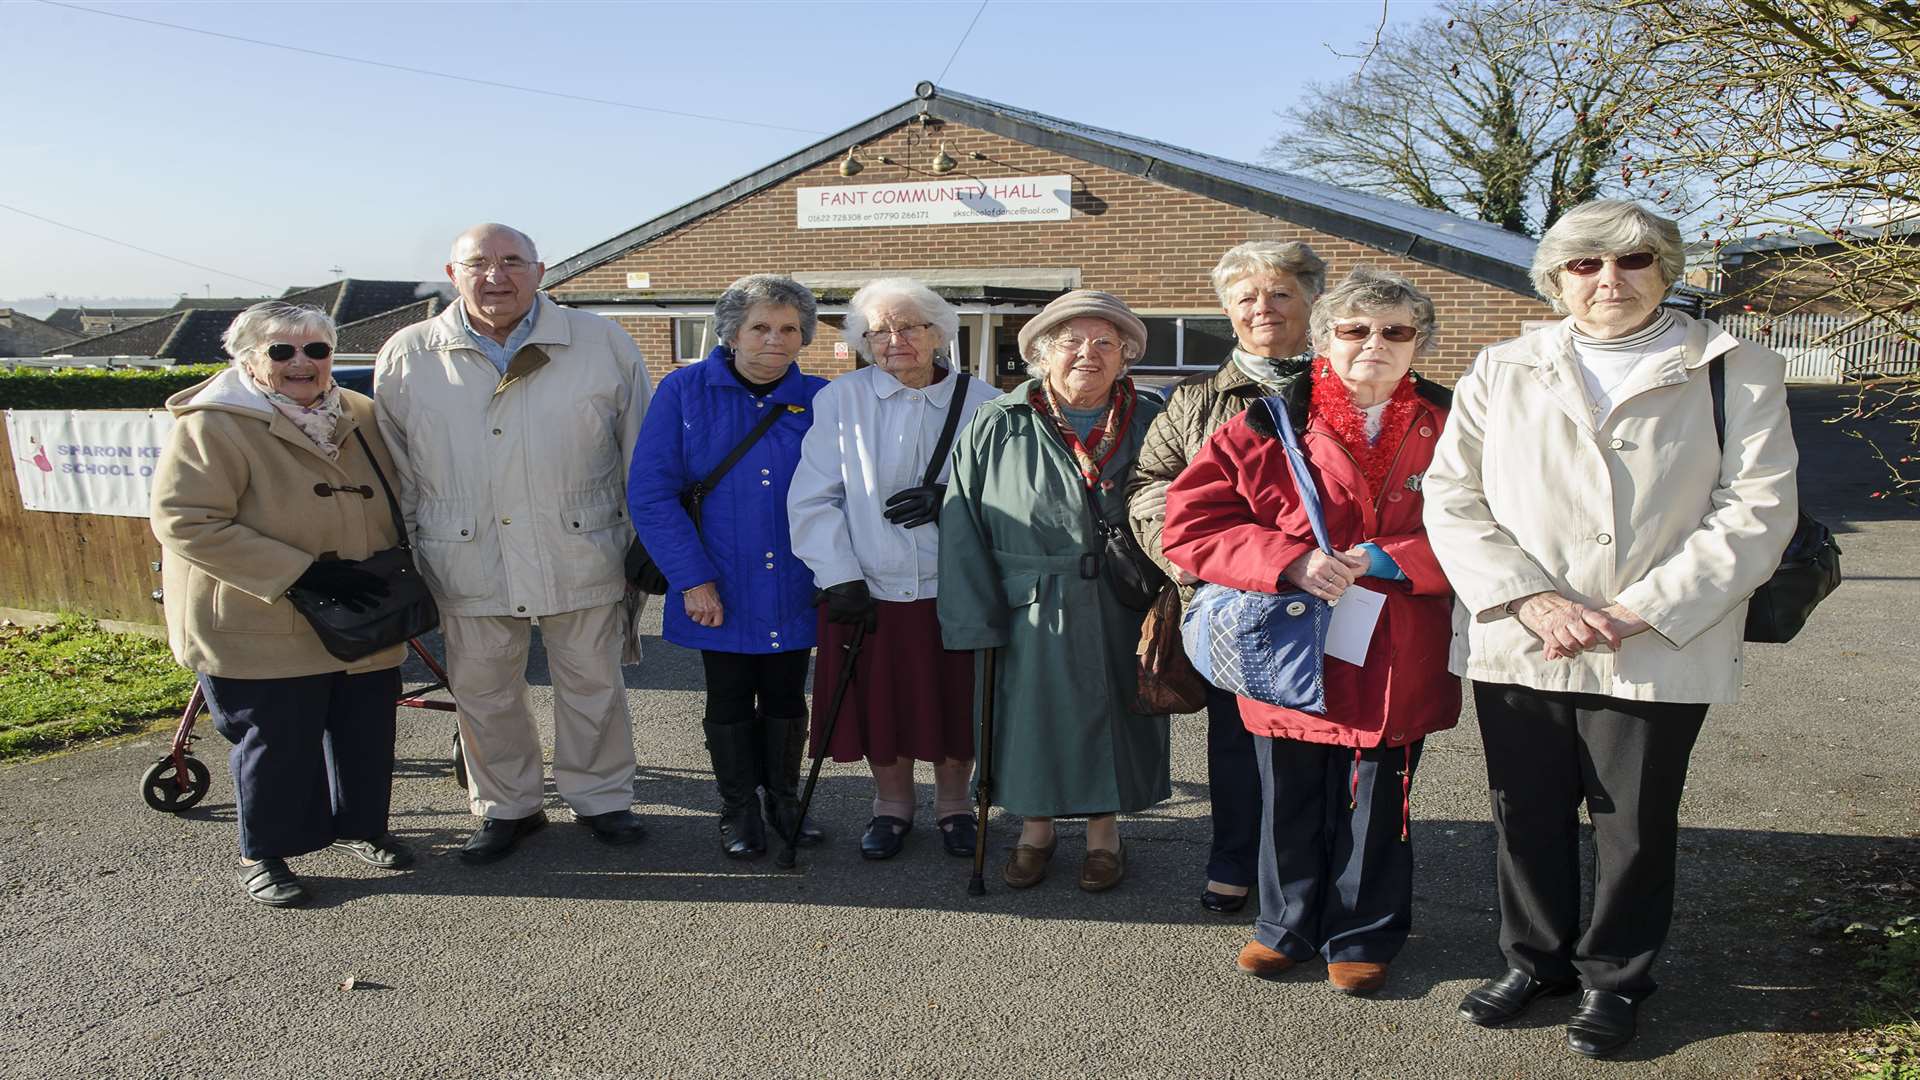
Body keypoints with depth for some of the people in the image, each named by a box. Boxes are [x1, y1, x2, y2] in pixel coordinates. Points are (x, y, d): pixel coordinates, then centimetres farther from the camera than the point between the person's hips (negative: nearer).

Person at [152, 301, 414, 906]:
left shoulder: (360, 417, 7)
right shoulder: (212, 426, -12)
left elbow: (392, 505, 21)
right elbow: (185, 521, -20)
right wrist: (300, 573, -24)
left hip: (364, 625, 6)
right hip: (263, 629, -5)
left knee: (366, 736, 13)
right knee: (276, 745, 5)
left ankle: (358, 827, 35)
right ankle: (263, 855, 25)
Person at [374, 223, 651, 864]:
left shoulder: (601, 343, 0)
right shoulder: (407, 357, 3)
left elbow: (641, 451, 6)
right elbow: (394, 472, 10)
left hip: (581, 558, -1)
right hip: (467, 565, 1)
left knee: (593, 684, 11)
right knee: (483, 692, 11)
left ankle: (600, 798, 31)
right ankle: (507, 808, 32)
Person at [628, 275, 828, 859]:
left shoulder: (818, 400, -1)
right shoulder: (686, 390, -7)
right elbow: (650, 491, -10)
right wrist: (691, 577, -15)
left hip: (792, 591, 2)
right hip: (720, 592, -1)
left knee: (786, 699, 13)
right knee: (729, 702, 11)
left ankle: (783, 798, 33)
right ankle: (738, 810, 28)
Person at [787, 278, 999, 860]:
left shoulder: (979, 400, 2)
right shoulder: (840, 399, 0)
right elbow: (813, 498, -1)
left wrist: (951, 499, -15)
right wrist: (840, 577, -9)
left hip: (956, 588, 0)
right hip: (871, 588, 0)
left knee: (957, 703, 9)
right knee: (881, 704, 10)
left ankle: (953, 805, 33)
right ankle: (892, 806, 33)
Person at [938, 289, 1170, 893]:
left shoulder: (1150, 426, 2)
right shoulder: (996, 427, -2)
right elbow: (963, 526, -3)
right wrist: (976, 619, -8)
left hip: (1118, 616, 1)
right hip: (1028, 615, 0)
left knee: (1108, 718, 11)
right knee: (1030, 718, 10)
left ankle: (1103, 831, 31)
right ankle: (1035, 828, 32)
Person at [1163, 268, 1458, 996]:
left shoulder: (1447, 429, 1)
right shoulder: (1267, 427, -2)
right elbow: (1191, 523, -7)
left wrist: (1388, 557, -18)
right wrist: (1289, 560, -19)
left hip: (1396, 663, 0)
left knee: (1377, 807, 13)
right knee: (1290, 804, 14)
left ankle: (1364, 935, 35)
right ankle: (1287, 926, 36)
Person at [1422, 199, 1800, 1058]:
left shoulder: (1737, 373, 1)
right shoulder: (1502, 371, 6)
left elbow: (1757, 510, -6)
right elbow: (1451, 496, -1)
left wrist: (1640, 610, -15)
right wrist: (1531, 599, -14)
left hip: (1657, 655, -2)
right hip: (1515, 645, 2)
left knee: (1636, 825, 11)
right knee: (1527, 815, 14)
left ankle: (1614, 976, 32)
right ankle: (1535, 958, 35)